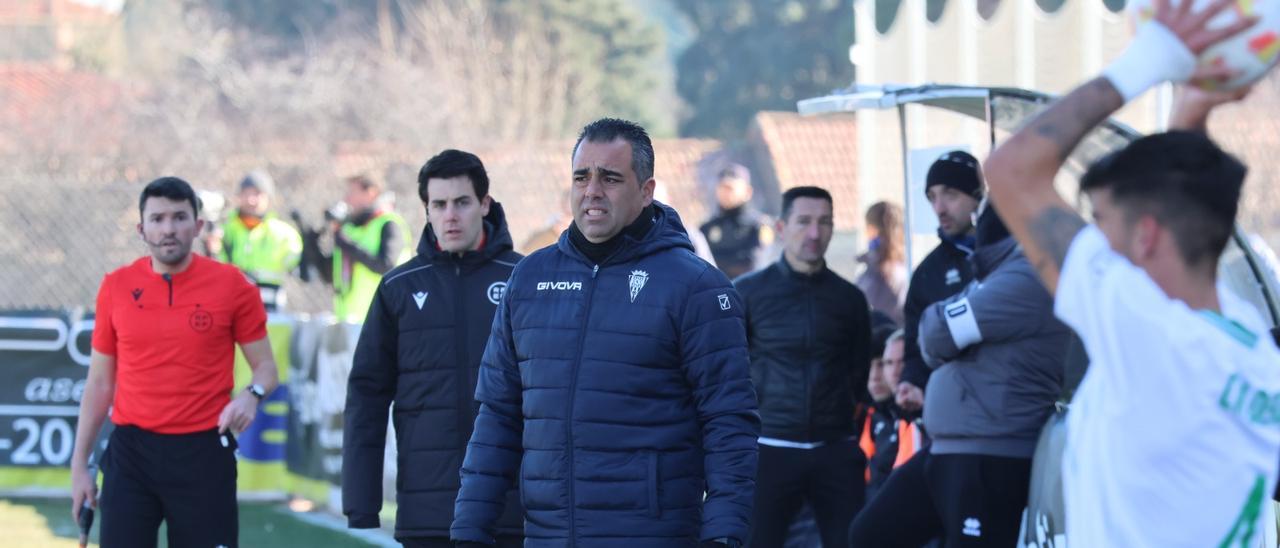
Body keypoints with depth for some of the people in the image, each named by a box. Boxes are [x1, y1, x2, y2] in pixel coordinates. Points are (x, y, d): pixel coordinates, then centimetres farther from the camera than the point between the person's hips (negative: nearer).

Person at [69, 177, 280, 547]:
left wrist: (252, 395, -19)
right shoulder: (117, 287, 4)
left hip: (203, 454, -2)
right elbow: (100, 382, 11)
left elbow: (265, 367, 5)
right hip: (131, 451, 2)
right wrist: (79, 464, 8)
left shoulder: (232, 285, -2)